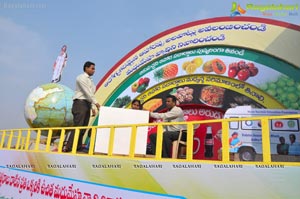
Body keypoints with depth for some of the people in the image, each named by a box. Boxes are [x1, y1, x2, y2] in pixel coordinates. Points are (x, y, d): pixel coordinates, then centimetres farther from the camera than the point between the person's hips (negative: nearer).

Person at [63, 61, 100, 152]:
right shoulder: (81, 77, -3)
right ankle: (68, 147, -14)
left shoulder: (90, 80, 23)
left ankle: (78, 147, 7)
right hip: (80, 103, -8)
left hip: (87, 104, 8)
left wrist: (92, 107, 13)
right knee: (78, 126, -15)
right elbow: (87, 92, -14)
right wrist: (95, 102, -18)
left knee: (83, 127, 4)